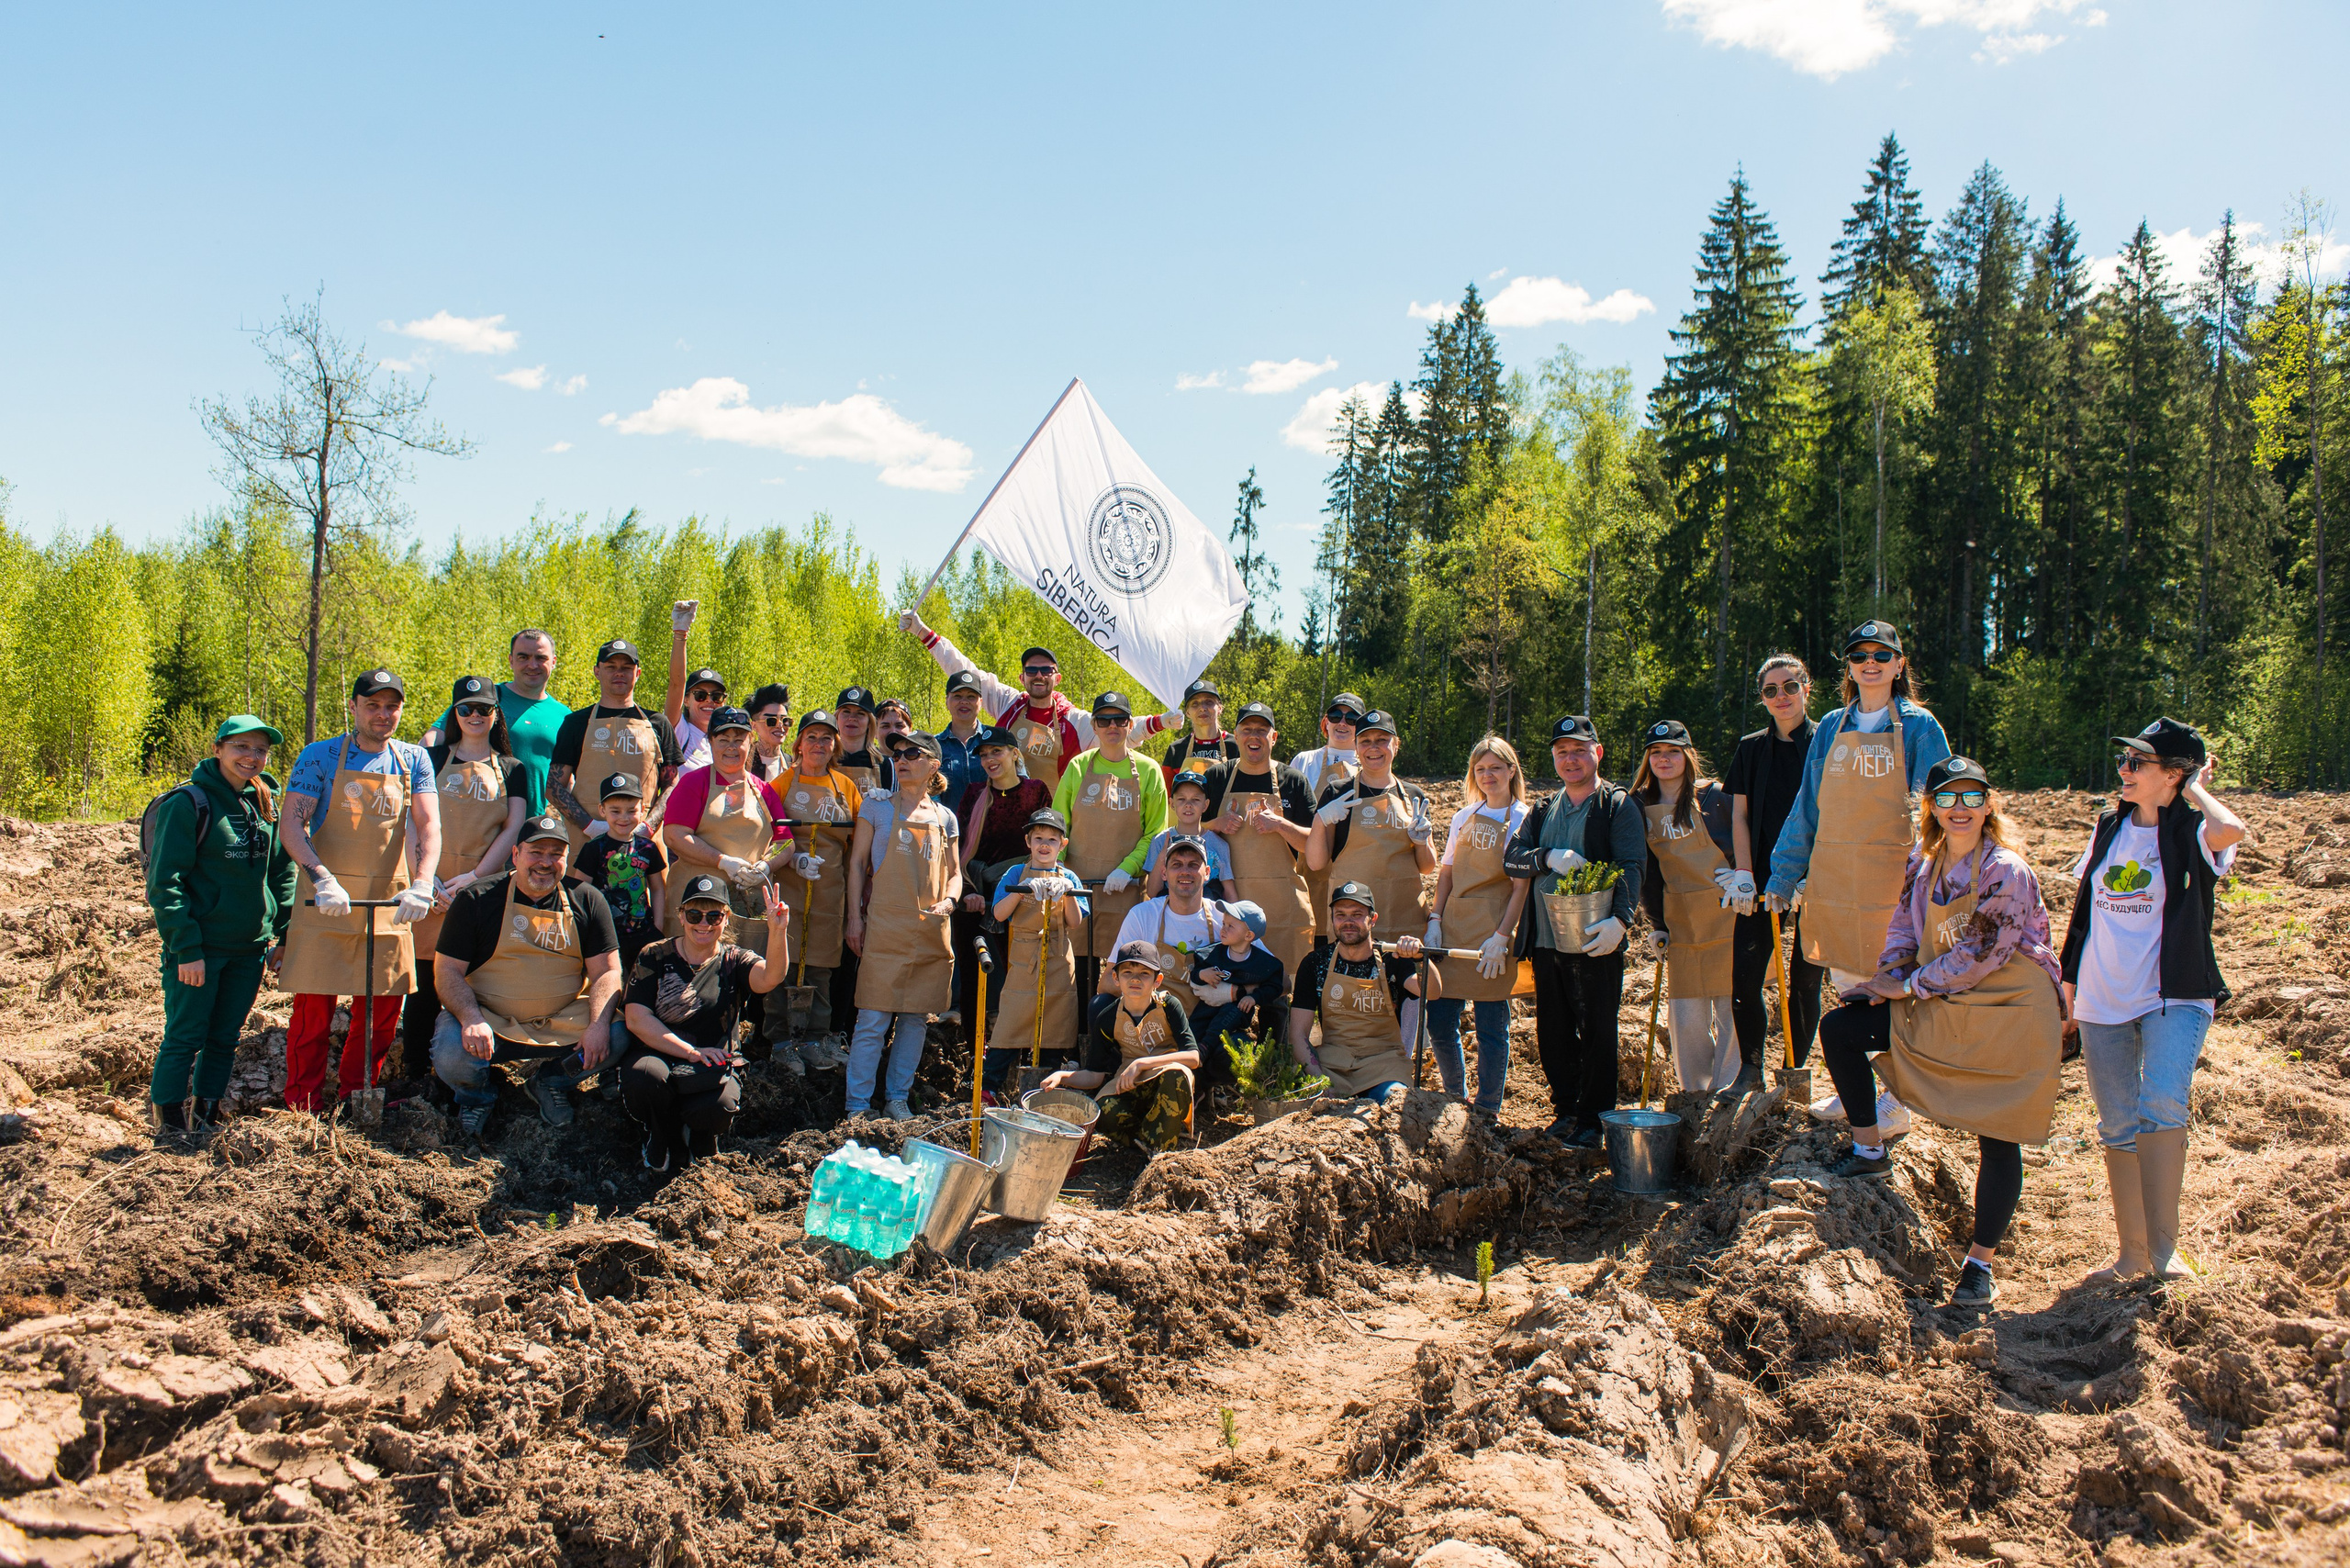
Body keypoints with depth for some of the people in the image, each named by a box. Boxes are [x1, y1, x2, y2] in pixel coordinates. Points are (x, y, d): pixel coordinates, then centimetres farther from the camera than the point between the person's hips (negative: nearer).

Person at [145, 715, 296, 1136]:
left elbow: (282, 871, 16)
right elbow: (164, 881, -12)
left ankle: (206, 1117, 24)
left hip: (250, 948, 6)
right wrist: (186, 947, -16)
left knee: (226, 1037, 12)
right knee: (185, 1036, 0)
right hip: (199, 949, -6)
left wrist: (284, 931, 7)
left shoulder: (266, 804, 8)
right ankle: (167, 1118, 12)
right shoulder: (188, 803, -10)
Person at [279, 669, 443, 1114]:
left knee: (383, 1010, 6)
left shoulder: (413, 761, 9)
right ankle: (300, 1105, 11)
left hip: (389, 904, 3)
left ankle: (357, 1095, 22)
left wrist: (421, 885, -18)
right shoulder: (320, 756, 1)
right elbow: (291, 823, -7)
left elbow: (428, 825, -1)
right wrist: (322, 879, -22)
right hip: (326, 902, -3)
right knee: (314, 1006, -1)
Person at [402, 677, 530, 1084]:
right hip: (434, 889, 0)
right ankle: (413, 1074, 10)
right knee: (424, 984, 0)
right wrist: (427, 878, -9)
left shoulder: (512, 770, 11)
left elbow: (512, 829, 2)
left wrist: (475, 876, -10)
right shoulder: (433, 758, 9)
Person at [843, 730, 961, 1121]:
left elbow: (955, 873, 17)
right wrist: (855, 917, -3)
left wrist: (948, 901, -4)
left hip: (931, 931, 3)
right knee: (873, 1020, -6)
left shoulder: (945, 818, 12)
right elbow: (857, 862, 5)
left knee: (915, 1018, 7)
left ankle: (898, 1098, 18)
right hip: (886, 928, -3)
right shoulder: (878, 808, 4)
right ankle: (858, 1104, 0)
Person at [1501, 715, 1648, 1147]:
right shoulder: (1543, 811, 18)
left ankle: (1594, 1118, 10)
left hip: (1596, 940, -5)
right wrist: (1549, 857, -14)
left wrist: (1620, 919, -26)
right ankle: (1565, 1108, 24)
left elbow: (1632, 868, -11)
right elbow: (1511, 858, 7)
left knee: (1597, 1031, -1)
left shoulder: (1618, 806, 1)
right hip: (1545, 940, 5)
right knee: (1552, 1031, 10)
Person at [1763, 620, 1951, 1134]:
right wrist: (1784, 876, 10)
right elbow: (1806, 808, 13)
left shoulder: (1918, 728, -2)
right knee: (1847, 990, 11)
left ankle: (1896, 1105, 13)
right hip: (1834, 879, 4)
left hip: (1893, 880, -4)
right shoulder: (1831, 729, 10)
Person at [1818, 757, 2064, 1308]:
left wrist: (1909, 986, -13)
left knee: (1998, 1140, -3)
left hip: (2011, 1015, -7)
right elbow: (1903, 921, 12)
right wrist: (1890, 973, -7)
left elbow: (1978, 958, -20)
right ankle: (1868, 1150, 13)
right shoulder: (1922, 860, 1)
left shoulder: (2007, 872, -19)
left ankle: (1980, 1263, 9)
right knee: (1838, 1028, -1)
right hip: (1943, 1007, 7)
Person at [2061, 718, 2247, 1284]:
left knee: (2161, 1108, -24)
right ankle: (2132, 1255, 17)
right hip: (2103, 999, 5)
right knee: (2118, 1127, 7)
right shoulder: (2109, 829, 10)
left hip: (2175, 997, -5)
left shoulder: (2190, 835, -6)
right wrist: (2069, 985, 18)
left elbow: (2231, 829, -32)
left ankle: (2164, 1249, -14)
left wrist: (2195, 790, -12)